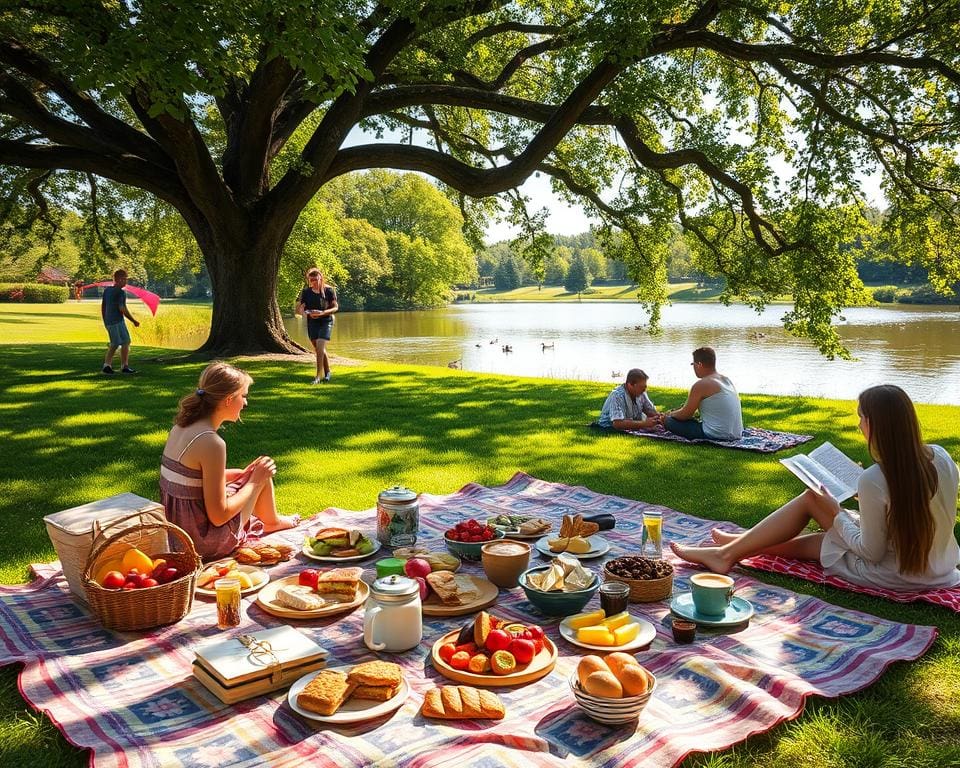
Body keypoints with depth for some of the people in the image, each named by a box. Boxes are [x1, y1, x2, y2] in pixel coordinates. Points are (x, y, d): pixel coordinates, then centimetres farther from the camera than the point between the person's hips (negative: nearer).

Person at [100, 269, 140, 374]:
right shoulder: (120, 292, -13)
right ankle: (124, 367, -1)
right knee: (125, 342, -1)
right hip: (117, 321, -8)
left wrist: (105, 322, 22)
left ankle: (107, 365, 10)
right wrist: (134, 321, -11)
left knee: (114, 344, 15)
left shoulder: (107, 290, 12)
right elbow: (122, 309, -18)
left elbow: (103, 306, 16)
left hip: (108, 321, 8)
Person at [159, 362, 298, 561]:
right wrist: (255, 481, -10)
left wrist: (244, 474, 13)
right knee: (263, 472, 6)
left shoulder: (181, 427, 0)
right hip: (206, 543, -8)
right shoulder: (211, 443, -26)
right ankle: (271, 522, 33)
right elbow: (219, 516, -23)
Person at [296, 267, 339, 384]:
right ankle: (327, 373, 24)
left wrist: (322, 313, -22)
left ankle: (319, 376, -16)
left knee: (320, 347, -17)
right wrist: (307, 313, -21)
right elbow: (298, 310, 2)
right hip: (312, 323, 4)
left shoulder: (328, 290, -5)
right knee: (320, 350, 9)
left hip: (326, 322, -4)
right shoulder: (306, 292, 2)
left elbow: (335, 307, -5)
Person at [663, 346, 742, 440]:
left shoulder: (701, 385, -14)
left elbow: (685, 414, -6)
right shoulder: (727, 380, 12)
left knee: (670, 421, -2)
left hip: (717, 435, -8)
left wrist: (670, 414, 16)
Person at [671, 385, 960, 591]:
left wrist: (836, 513, -5)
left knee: (811, 499, 5)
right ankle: (740, 544, 34)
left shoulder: (874, 480, -29)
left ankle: (729, 552, 16)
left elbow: (871, 552, -19)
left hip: (896, 576, -7)